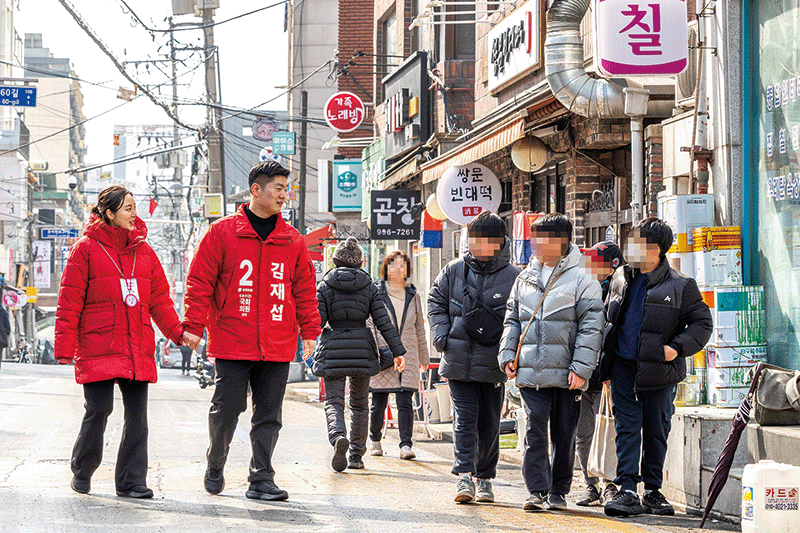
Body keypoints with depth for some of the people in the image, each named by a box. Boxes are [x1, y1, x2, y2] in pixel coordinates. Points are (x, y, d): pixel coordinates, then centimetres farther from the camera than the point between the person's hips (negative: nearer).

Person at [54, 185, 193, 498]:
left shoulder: (144, 252, 14)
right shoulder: (86, 249, 0)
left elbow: (159, 299, 16)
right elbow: (69, 303, -2)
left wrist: (177, 331, 2)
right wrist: (65, 347, -7)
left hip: (138, 350, 5)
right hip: (97, 348, -5)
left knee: (137, 414, 2)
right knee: (98, 410, -8)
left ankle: (131, 482, 9)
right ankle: (81, 473, 14)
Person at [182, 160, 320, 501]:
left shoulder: (292, 241, 10)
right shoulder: (222, 232, 0)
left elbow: (305, 290, 14)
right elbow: (200, 281, 0)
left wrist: (309, 330, 8)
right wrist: (194, 326, -5)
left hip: (277, 345, 3)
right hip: (231, 344, -3)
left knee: (269, 416, 3)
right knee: (226, 409, 2)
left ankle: (261, 480, 9)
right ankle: (215, 468, 23)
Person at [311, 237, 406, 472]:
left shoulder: (324, 286, -2)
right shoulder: (368, 287, 3)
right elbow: (383, 322, -2)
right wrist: (398, 351, 1)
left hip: (333, 349, -2)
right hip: (362, 347, 2)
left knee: (334, 401, 1)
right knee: (359, 403, 15)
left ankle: (338, 436, -30)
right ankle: (356, 455, 14)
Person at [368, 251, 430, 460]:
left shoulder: (413, 296, 12)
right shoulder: (376, 293, 2)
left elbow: (419, 329, 19)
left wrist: (423, 357, 20)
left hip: (407, 355, 2)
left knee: (405, 402, -9)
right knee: (379, 402, 4)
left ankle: (406, 445, -13)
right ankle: (374, 440, 25)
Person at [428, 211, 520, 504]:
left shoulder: (513, 276, -2)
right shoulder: (453, 271, 4)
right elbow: (436, 302, 14)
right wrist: (442, 336, 1)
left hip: (493, 365, 0)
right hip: (459, 362, 1)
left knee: (489, 424, 9)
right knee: (464, 418, -6)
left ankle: (484, 477, 23)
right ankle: (464, 476, -10)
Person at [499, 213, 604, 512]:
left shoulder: (581, 279, -2)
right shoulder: (525, 279, 14)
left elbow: (591, 327, -5)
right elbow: (512, 320, 20)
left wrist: (581, 367, -12)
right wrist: (507, 354, 7)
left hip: (566, 373, -3)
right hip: (531, 372, 3)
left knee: (564, 434, 6)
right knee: (535, 430, -6)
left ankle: (558, 492, 17)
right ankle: (537, 490, -6)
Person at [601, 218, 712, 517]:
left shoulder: (680, 286, -5)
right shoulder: (621, 278, 9)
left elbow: (702, 323, -1)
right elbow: (609, 316, 21)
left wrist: (678, 347, -15)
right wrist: (606, 352, 13)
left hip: (659, 369, -2)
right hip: (623, 366, 3)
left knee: (657, 431, 7)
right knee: (627, 428, -3)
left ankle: (653, 491, 18)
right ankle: (628, 491, -5)